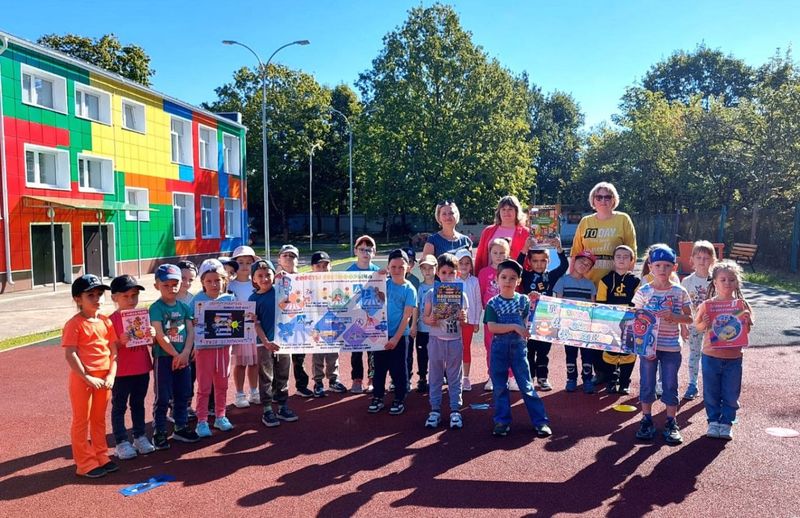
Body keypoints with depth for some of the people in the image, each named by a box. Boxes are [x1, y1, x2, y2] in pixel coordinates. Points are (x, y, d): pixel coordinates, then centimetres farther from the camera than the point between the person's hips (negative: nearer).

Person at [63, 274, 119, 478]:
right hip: (82, 379, -6)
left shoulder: (106, 322, 5)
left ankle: (100, 457, 28)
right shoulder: (74, 324, -12)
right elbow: (70, 355, -16)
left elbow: (114, 350, 5)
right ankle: (85, 464, 15)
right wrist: (88, 378, -18)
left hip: (103, 378, 6)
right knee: (82, 421, 6)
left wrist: (111, 375, -5)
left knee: (99, 419, 17)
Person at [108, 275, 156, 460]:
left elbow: (152, 343, 9)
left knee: (138, 404, 17)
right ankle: (121, 442, 17)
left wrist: (152, 335, -13)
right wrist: (121, 342, -28)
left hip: (142, 369, 5)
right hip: (121, 372, -4)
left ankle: (140, 437, 28)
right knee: (119, 407, 7)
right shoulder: (113, 319, -10)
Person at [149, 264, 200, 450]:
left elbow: (191, 331, 1)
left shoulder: (183, 307, 7)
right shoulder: (156, 308, -9)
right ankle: (159, 432, 14)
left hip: (183, 357, 5)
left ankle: (180, 428, 27)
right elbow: (160, 336, -15)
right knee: (163, 398, 2)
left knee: (183, 395, 13)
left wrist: (185, 353, -12)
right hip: (163, 357, -5)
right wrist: (175, 354, -15)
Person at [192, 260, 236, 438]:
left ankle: (220, 417, 28)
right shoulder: (197, 300, -8)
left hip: (224, 346, 3)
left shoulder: (229, 299, -1)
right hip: (204, 348, -3)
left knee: (222, 385, 14)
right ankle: (202, 421, 15)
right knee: (204, 387, 5)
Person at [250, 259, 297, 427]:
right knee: (266, 379, 5)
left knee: (282, 377, 12)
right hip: (265, 343, -2)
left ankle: (283, 407, 24)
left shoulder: (280, 291, 1)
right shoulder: (254, 298, -3)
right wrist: (266, 342, -15)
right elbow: (256, 323, -6)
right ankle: (267, 411, 15)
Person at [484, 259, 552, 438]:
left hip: (518, 347, 0)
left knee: (526, 385, 1)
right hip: (499, 348, 1)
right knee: (499, 387, 7)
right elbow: (492, 327, -13)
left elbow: (527, 323, 3)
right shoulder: (492, 303, -3)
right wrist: (515, 326, -20)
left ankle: (540, 421, 10)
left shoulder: (523, 300, 0)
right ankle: (502, 421, 19)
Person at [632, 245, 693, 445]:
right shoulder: (643, 291, -3)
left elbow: (689, 318, 3)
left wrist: (672, 316, -17)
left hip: (671, 346, 0)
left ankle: (671, 424, 21)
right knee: (647, 384, 8)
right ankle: (646, 421, 22)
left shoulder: (680, 292, 0)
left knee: (670, 385, 9)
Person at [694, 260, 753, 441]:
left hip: (733, 357, 1)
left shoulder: (741, 304, -2)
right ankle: (713, 421, 26)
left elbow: (747, 329, 2)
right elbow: (698, 326, 3)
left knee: (731, 394, 9)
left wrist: (746, 320, -19)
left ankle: (727, 422, 25)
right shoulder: (707, 305, -5)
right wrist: (704, 324, -19)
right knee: (711, 392, 10)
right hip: (711, 356, 0)